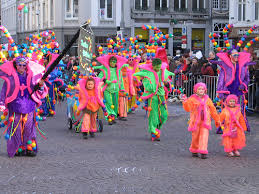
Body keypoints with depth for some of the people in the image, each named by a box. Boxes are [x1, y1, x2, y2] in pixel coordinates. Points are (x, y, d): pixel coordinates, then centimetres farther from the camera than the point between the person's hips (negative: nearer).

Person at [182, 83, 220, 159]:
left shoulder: (207, 99, 9)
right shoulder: (192, 99, 1)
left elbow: (213, 110, 16)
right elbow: (188, 108, -10)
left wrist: (217, 120, 20)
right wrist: (185, 102, -29)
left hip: (205, 121, 1)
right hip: (195, 121, -1)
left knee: (204, 137, -9)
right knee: (195, 137, 6)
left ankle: (203, 152, -11)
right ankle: (194, 151, 25)